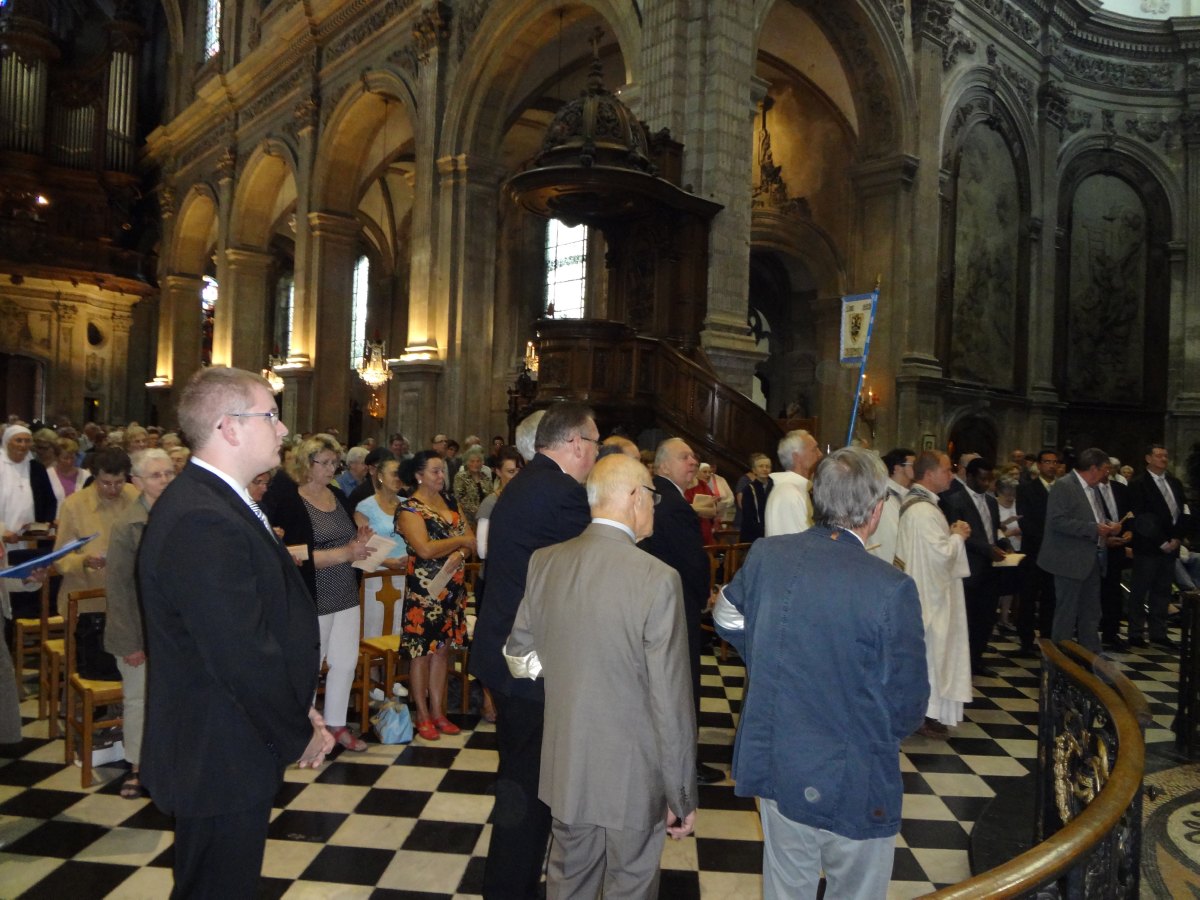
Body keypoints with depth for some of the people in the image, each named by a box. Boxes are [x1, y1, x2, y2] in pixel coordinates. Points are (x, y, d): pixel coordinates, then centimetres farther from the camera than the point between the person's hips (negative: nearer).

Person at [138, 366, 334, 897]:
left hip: (220, 752, 10)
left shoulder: (214, 502, 6)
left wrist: (298, 710, 8)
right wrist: (300, 734, -13)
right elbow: (243, 656, -28)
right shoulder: (202, 522, -28)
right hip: (219, 762, -10)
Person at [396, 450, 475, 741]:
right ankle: (422, 715, 14)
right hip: (424, 590, -6)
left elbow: (470, 538, 7)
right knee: (422, 651, 2)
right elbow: (425, 549, -20)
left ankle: (437, 710, 22)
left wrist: (459, 554, -14)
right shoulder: (409, 509, -9)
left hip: (451, 588, 6)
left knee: (443, 648, 11)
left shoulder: (449, 503, 11)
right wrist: (460, 540, -9)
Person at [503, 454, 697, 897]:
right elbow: (671, 700, -18)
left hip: (564, 766, 5)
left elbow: (518, 652, 6)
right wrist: (683, 796, -8)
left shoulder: (545, 561, -6)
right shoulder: (658, 578, -22)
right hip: (632, 776, -5)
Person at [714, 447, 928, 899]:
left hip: (774, 765, 4)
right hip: (853, 781, -4)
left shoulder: (766, 554, -10)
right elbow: (908, 705, -14)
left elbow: (727, 616, 9)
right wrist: (884, 733, 7)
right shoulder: (892, 588, -23)